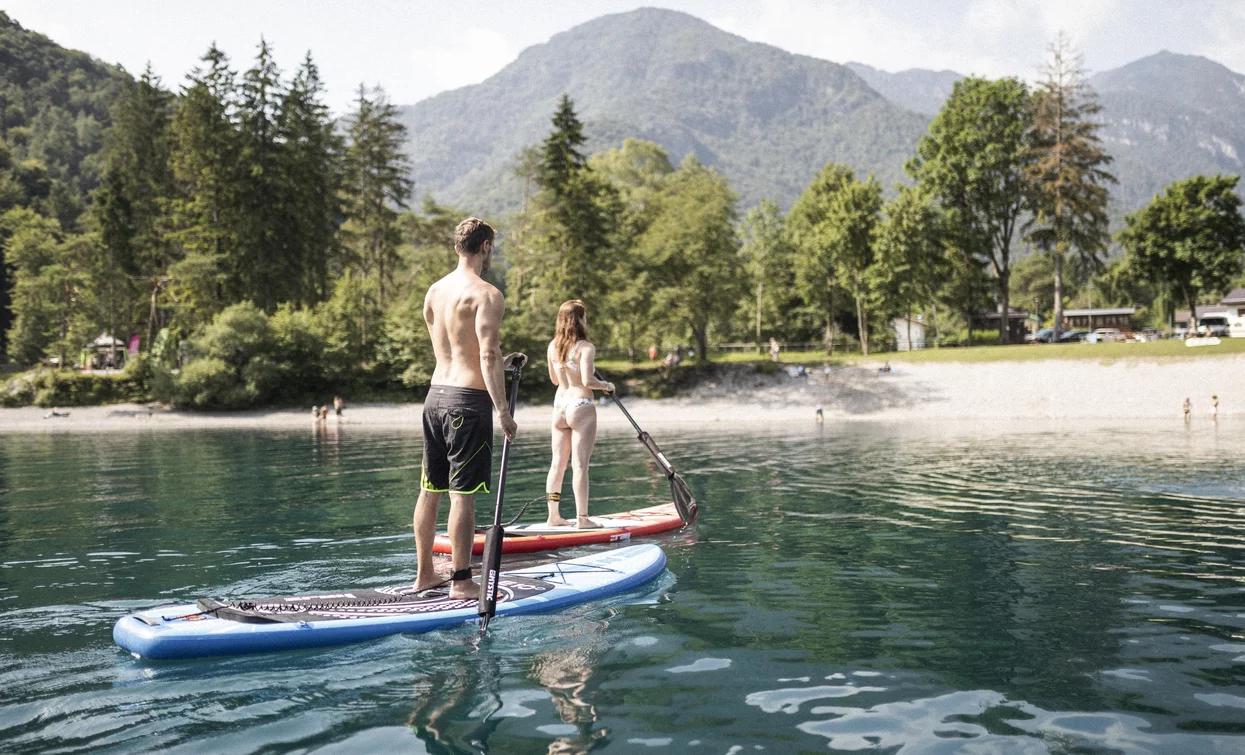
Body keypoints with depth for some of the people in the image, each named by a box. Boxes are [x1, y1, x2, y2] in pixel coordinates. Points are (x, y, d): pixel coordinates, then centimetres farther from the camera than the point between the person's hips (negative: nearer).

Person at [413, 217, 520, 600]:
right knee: (462, 494, -4)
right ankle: (461, 582, 1)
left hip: (435, 395, 8)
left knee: (430, 490, 14)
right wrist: (502, 410, -20)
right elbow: (488, 356, -20)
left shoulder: (434, 291, 12)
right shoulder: (486, 294, -11)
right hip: (468, 400, -8)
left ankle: (424, 574, 24)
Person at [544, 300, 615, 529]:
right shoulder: (585, 347, -14)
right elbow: (587, 380, -22)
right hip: (581, 407, -6)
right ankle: (582, 518, 0)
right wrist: (606, 386, -5)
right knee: (580, 465, -4)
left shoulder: (553, 346, 6)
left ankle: (553, 516, 14)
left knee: (558, 464, 10)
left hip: (559, 406, 6)